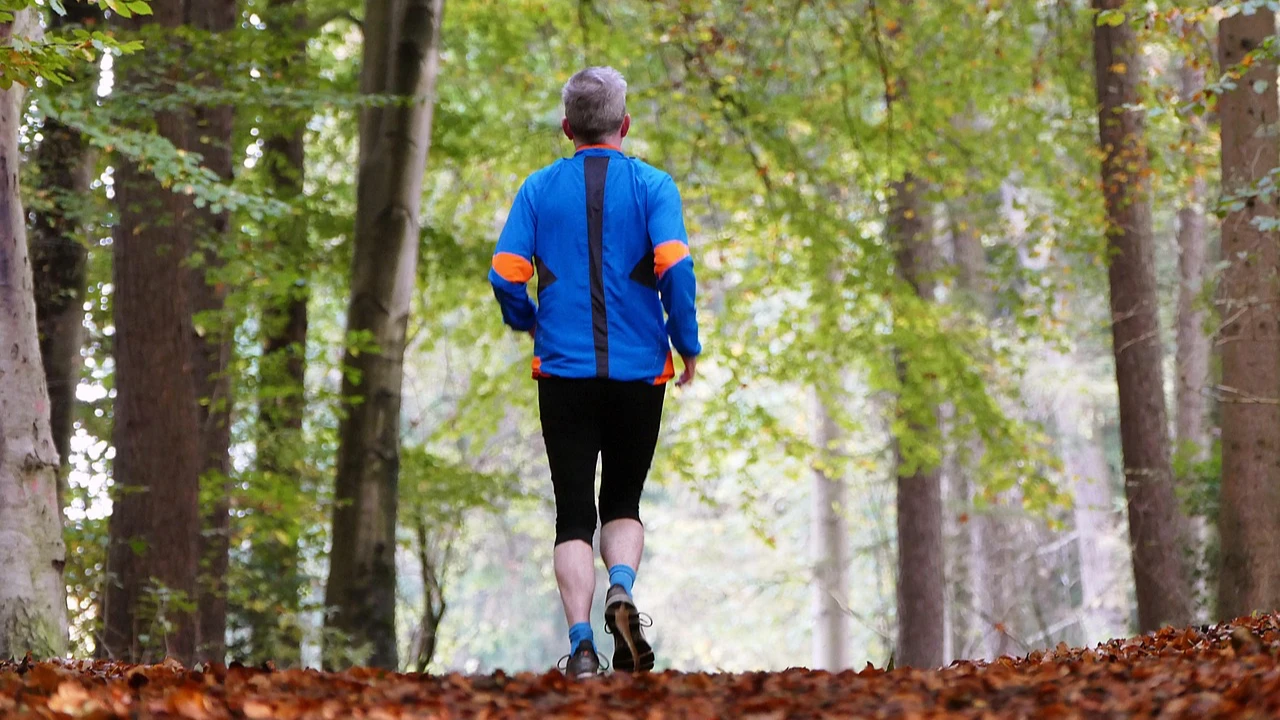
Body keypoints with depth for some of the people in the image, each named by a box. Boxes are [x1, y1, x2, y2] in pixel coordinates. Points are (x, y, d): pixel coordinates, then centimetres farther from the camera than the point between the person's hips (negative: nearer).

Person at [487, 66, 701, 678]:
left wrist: (530, 324, 16)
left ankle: (582, 643, -10)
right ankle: (621, 588, -12)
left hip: (563, 370, 0)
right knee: (623, 502, 16)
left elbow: (506, 274, -4)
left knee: (573, 514, 3)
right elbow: (674, 266, -14)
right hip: (639, 371, 0)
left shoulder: (538, 189, 3)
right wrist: (687, 345, -2)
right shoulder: (652, 185, -1)